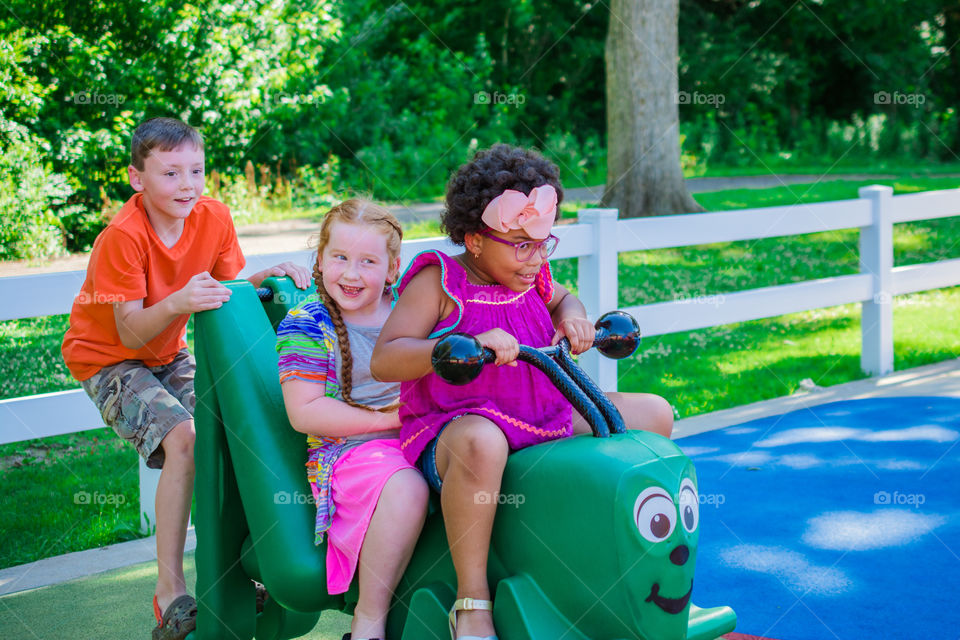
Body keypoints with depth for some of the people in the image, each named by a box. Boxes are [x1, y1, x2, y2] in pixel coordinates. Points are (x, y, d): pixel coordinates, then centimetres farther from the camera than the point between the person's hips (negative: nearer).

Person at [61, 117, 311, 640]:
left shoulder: (214, 217, -11)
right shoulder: (122, 237, -27)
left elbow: (227, 293, -4)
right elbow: (130, 332, -27)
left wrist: (266, 278, -24)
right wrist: (177, 303, -45)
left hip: (168, 352, 6)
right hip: (107, 358, -6)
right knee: (184, 439, -27)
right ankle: (169, 594, -19)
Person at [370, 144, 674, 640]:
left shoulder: (530, 278, 9)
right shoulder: (439, 282, -10)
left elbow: (561, 298, 34)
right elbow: (384, 360, -19)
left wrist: (572, 314, 7)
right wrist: (468, 344, -32)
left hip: (544, 423, 8)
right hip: (451, 431, -7)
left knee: (653, 413, 5)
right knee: (481, 443, -46)